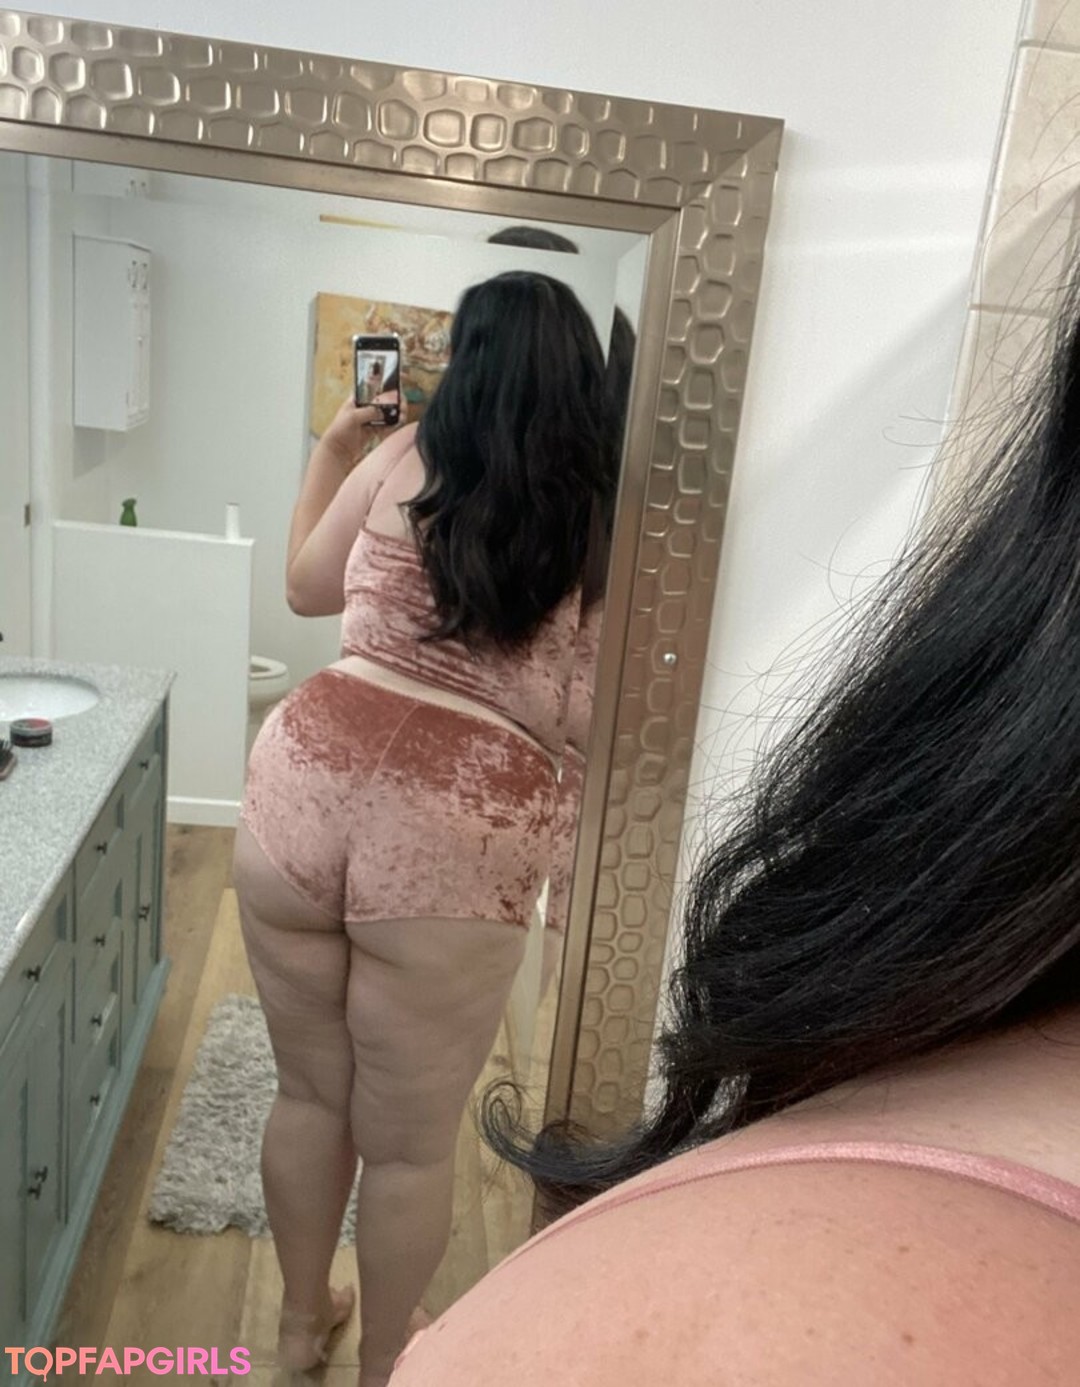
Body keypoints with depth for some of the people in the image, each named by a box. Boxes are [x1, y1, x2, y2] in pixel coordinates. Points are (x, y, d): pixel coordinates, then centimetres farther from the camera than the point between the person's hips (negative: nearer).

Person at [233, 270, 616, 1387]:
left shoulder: (401, 457, 5)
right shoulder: (596, 507, 2)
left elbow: (307, 588, 21)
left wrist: (331, 449, 31)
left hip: (309, 773, 2)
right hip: (463, 826, -2)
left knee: (309, 1091, 25)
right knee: (410, 1143, 18)